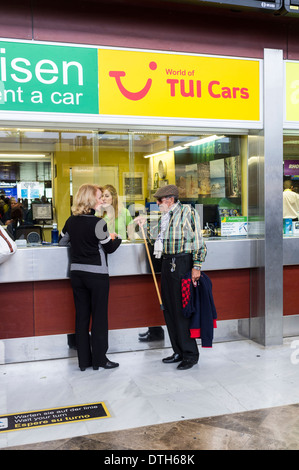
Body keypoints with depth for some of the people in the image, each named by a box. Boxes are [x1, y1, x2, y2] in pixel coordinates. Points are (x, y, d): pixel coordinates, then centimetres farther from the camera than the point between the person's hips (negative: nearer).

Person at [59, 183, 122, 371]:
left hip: (77, 273, 6)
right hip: (97, 274, -6)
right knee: (99, 317, 5)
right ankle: (99, 359, 13)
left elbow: (62, 241, 17)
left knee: (81, 316, 11)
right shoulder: (98, 222, -15)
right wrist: (117, 238, 12)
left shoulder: (71, 221, 2)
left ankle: (83, 360, 17)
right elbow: (110, 248, -7)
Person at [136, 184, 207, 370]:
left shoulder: (188, 212, -7)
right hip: (167, 264, 8)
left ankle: (190, 354, 6)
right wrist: (144, 224, 19)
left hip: (183, 263, -8)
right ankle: (179, 351, 23)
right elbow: (155, 234, 32)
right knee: (169, 309, 10)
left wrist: (196, 266, -16)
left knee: (182, 309, -6)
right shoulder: (164, 216, 16)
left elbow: (198, 241, -11)